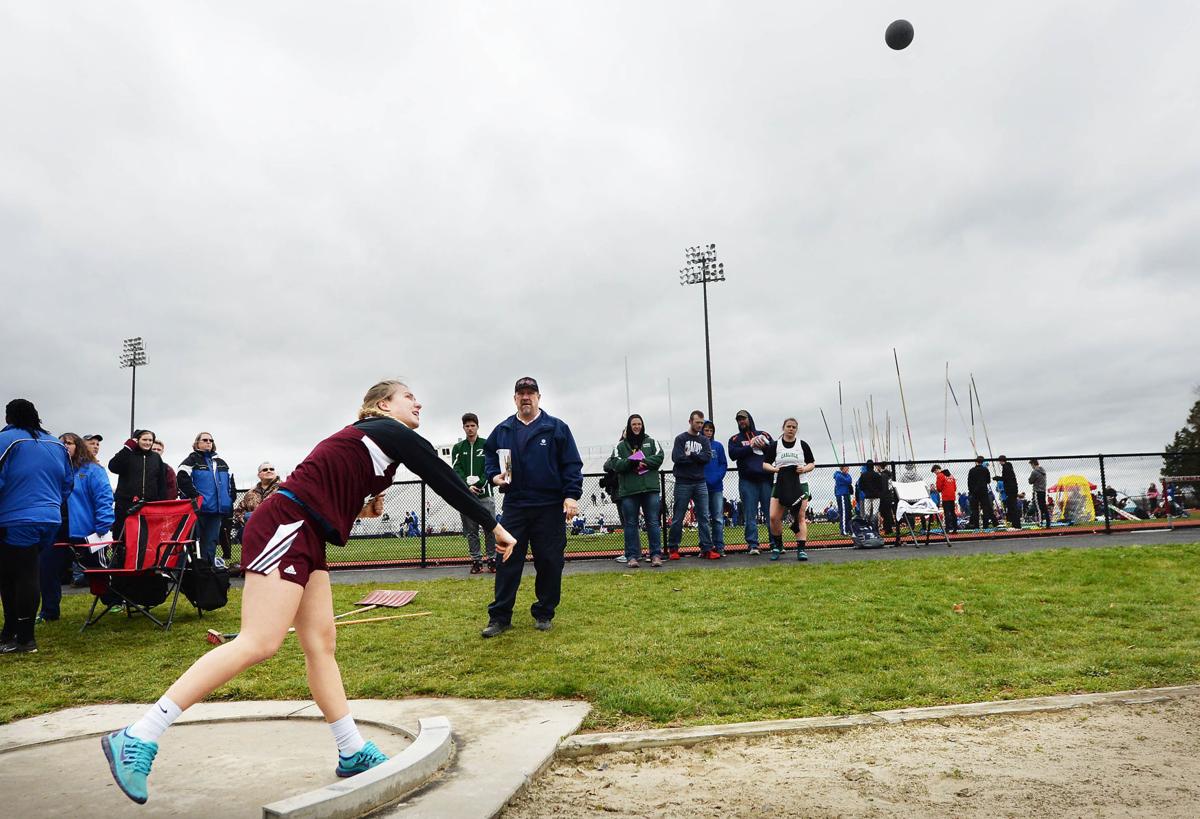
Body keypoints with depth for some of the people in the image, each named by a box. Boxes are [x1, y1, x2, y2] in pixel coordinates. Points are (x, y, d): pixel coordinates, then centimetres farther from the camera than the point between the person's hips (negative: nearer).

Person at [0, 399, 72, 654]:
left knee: (22, 577, -2)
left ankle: (24, 639, 4)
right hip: (50, 521, 6)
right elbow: (67, 485, 18)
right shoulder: (57, 445, 13)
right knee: (25, 575, 16)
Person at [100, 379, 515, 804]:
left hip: (305, 536, 10)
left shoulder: (360, 437, 24)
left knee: (320, 644, 8)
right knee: (259, 643, -16)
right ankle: (138, 738, -13)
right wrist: (494, 526, 4)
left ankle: (354, 752, 12)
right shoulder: (392, 432, -2)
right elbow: (445, 480, -2)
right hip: (286, 526, -10)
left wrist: (357, 505, 18)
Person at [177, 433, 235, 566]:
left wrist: (230, 498, 13)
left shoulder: (220, 462, 19)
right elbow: (181, 478, -13)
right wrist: (195, 495, -16)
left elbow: (230, 482, 25)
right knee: (198, 538, -1)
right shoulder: (193, 460, 1)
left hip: (217, 509, 5)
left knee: (211, 539, 7)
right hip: (199, 508, -5)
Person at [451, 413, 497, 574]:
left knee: (490, 528, -2)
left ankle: (492, 559, 6)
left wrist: (478, 484, -15)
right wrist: (467, 486, -15)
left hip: (484, 494, -2)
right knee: (471, 530, 5)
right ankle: (476, 561, 11)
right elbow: (456, 470, 0)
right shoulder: (457, 448, 11)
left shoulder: (487, 445, 6)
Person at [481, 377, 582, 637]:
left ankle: (544, 613, 20)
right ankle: (499, 616, 9)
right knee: (507, 561, 2)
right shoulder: (502, 430, 9)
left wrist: (571, 495, -10)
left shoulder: (557, 428, 0)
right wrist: (494, 476, 3)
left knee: (550, 562, 5)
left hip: (550, 507, -2)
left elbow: (572, 464, -2)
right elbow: (489, 456, 23)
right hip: (514, 506, 2)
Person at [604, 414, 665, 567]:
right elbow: (615, 464, -4)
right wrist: (632, 462, -19)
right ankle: (632, 556, 9)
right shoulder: (620, 445, 8)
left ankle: (656, 554, 6)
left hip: (650, 488, 1)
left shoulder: (651, 442, 12)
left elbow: (659, 457, 0)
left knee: (653, 522, 1)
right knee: (630, 524, 3)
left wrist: (644, 462, -15)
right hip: (628, 490, 0)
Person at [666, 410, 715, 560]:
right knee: (678, 518, 3)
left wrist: (691, 455, -11)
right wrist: (698, 458, -7)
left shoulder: (704, 440, 13)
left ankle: (707, 549, 2)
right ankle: (673, 549, 11)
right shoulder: (680, 438, 1)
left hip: (700, 483, 3)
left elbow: (708, 457, -4)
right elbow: (677, 458, -13)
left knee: (704, 517, 1)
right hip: (683, 483, -3)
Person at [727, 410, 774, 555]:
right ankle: (752, 545, 1)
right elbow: (733, 454, -5)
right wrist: (751, 447, -10)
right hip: (747, 481, -1)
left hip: (766, 479, 1)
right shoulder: (735, 439, 13)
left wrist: (764, 446, -9)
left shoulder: (763, 435, 17)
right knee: (750, 515, -2)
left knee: (771, 513, 0)